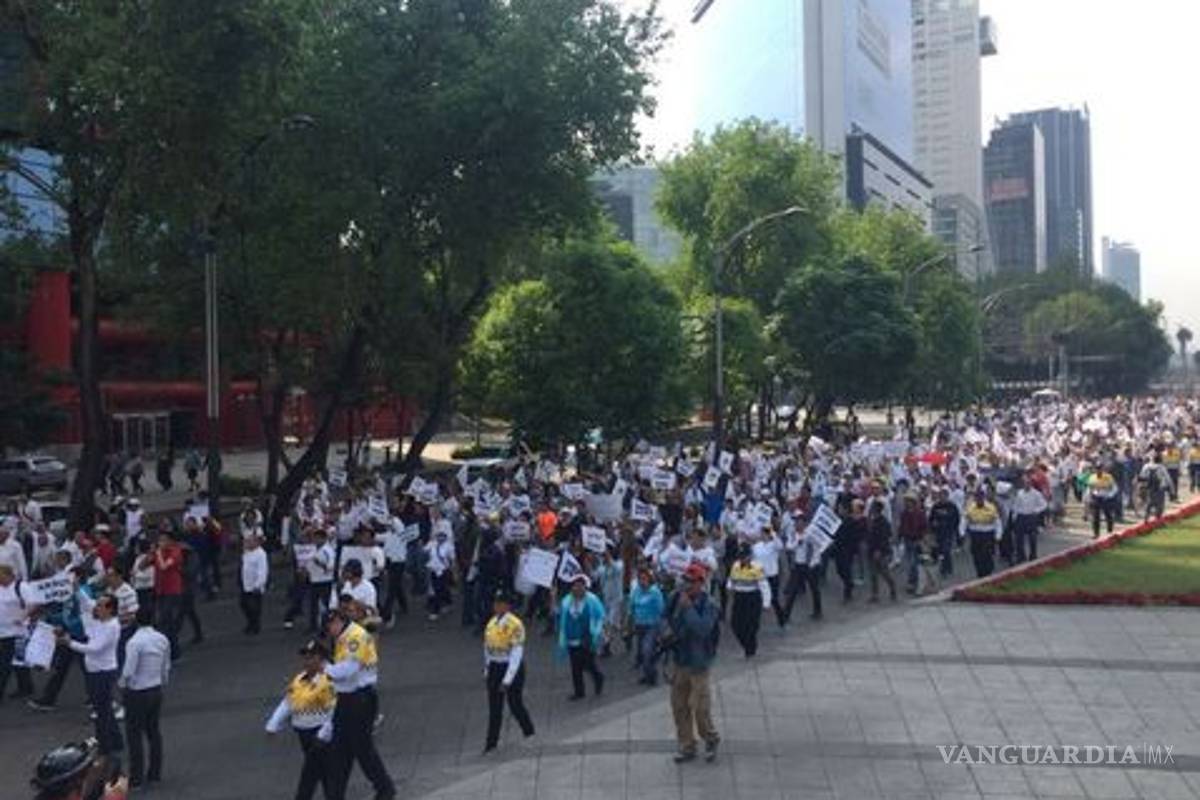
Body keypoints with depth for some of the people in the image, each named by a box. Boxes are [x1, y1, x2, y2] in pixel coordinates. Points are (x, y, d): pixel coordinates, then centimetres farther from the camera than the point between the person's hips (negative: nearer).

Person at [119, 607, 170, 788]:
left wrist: (121, 684, -2)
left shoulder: (135, 642, -20)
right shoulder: (162, 639, 0)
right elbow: (166, 667, 8)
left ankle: (136, 777, 10)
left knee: (134, 734, 4)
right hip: (156, 690, 6)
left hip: (137, 693, -6)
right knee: (153, 731, 15)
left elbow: (128, 671, -21)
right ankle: (155, 773, 22)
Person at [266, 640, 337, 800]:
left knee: (309, 776, -5)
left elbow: (336, 712, -20)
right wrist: (273, 726, 1)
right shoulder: (299, 680, 8)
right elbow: (286, 705, 10)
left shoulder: (330, 680, -18)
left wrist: (323, 736, -20)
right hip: (304, 733, 8)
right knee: (324, 774, 17)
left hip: (320, 735, -8)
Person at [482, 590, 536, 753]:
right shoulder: (492, 622, 2)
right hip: (494, 667, 6)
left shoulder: (515, 625, -20)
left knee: (515, 703, 9)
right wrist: (487, 671, 16)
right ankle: (491, 741, 13)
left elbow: (517, 654, -21)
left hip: (512, 668, -6)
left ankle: (529, 733, 32)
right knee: (494, 707, 7)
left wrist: (507, 680, -21)